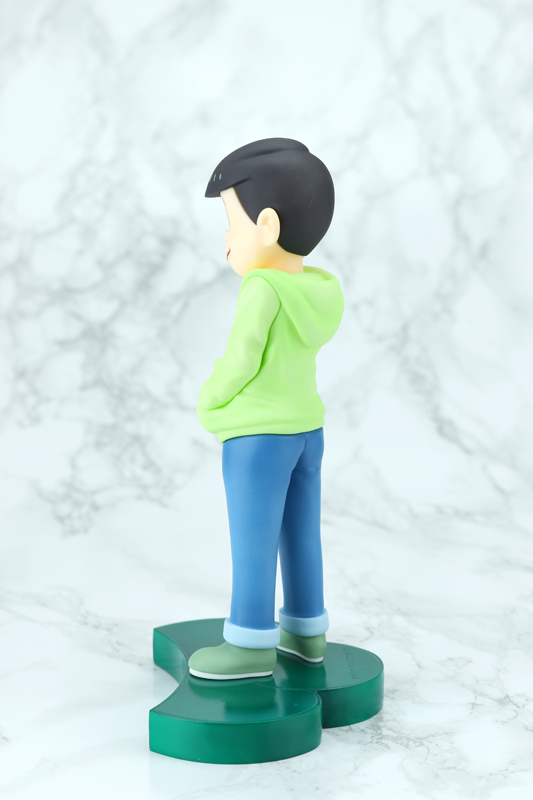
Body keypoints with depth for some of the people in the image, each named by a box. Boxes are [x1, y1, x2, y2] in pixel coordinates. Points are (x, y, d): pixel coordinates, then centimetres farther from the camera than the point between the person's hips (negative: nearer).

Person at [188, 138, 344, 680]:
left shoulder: (264, 289, -20)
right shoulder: (318, 289, 4)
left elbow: (241, 361, -19)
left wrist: (209, 400, -5)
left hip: (258, 435, -8)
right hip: (306, 428, 8)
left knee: (253, 538, -1)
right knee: (300, 533, 14)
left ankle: (252, 643, 6)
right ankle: (305, 630, 22)